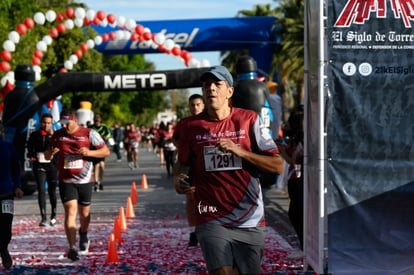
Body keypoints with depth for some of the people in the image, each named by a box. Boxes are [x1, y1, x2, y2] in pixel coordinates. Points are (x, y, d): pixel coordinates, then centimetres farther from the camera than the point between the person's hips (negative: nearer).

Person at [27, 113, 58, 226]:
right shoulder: (34, 135, 5)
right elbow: (30, 148, 20)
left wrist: (52, 136, -24)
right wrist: (31, 156, 2)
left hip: (52, 166, -1)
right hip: (39, 166, 1)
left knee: (52, 191, 9)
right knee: (41, 191, -9)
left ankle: (53, 215, 27)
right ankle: (43, 218, -12)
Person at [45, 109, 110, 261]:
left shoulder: (89, 133, -4)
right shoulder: (57, 135, 5)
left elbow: (106, 151, -2)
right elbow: (47, 156, 16)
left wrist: (89, 152, -20)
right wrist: (50, 153, -9)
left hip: (85, 180, 0)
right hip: (66, 181, 0)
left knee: (84, 212, 13)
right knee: (70, 211, -14)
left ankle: (83, 234, 46)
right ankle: (72, 247, -17)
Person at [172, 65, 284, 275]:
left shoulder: (249, 120, 1)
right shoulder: (192, 126, 5)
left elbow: (278, 166, -3)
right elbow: (182, 163, 19)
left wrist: (239, 151, -14)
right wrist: (176, 179, -5)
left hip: (250, 221, 1)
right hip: (212, 221, 0)